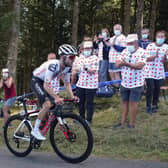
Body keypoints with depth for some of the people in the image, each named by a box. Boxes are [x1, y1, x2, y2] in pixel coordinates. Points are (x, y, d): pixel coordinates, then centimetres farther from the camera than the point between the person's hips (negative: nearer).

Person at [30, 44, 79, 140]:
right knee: (48, 104, -25)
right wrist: (56, 97, -42)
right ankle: (35, 130, -16)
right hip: (36, 81, -8)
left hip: (45, 83, 8)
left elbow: (67, 83, 2)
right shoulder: (53, 65, -34)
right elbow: (46, 85, -35)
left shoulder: (68, 67, -9)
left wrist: (72, 96, -12)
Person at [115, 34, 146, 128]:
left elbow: (140, 65, -25)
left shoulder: (142, 52, -11)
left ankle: (132, 123, 11)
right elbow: (117, 64, 1)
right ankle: (123, 122, 24)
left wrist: (127, 64, -34)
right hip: (125, 83, 6)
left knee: (133, 103, -1)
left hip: (136, 83, -6)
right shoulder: (125, 51, 6)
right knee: (124, 102, 13)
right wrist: (120, 62, -23)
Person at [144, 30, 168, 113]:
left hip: (159, 72, 3)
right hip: (149, 71, -3)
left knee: (157, 89, 8)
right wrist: (155, 56, -26)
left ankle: (154, 105, 27)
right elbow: (147, 59, -9)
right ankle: (148, 106, 11)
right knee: (150, 88, -5)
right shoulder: (150, 46, -6)